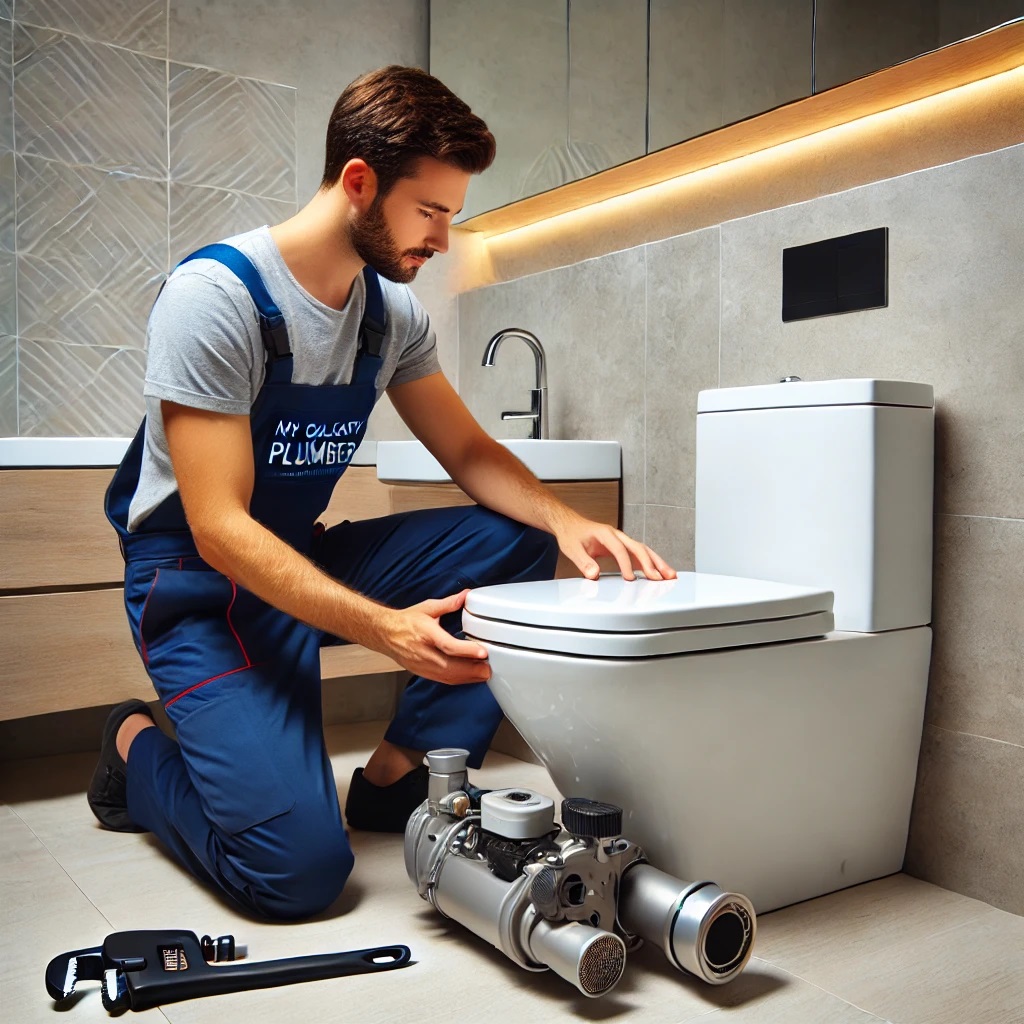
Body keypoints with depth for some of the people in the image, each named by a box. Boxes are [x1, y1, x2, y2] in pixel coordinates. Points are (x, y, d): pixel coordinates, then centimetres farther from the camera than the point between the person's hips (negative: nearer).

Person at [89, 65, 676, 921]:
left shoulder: (394, 310, 1)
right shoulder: (215, 294, -21)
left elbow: (469, 452, 6)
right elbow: (220, 530, -25)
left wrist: (567, 521, -14)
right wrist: (384, 629, -36)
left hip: (307, 555, 7)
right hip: (200, 580, -7)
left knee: (518, 542, -10)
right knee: (300, 869, -20)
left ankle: (396, 779, -3)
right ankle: (137, 752, 10)